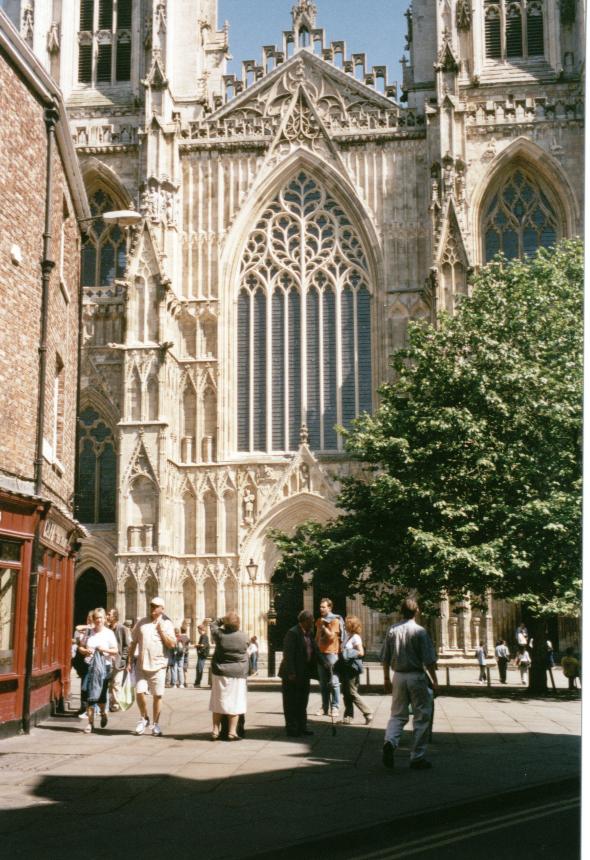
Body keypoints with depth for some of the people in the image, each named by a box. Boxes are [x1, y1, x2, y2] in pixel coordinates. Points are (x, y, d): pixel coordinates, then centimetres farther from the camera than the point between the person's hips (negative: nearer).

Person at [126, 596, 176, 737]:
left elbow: (172, 644, -9)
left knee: (157, 695, 5)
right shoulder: (142, 622, 6)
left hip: (158, 666, -1)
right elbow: (133, 643, 9)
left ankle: (155, 724, 18)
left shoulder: (166, 623, 1)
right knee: (139, 692, -6)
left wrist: (161, 629, -13)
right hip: (141, 665, 1)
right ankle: (144, 718, 18)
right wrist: (129, 661, 5)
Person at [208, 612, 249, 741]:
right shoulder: (243, 637, -10)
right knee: (234, 703, 3)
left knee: (218, 702, 11)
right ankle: (232, 732, 1)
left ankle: (215, 731, 13)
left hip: (220, 673, 2)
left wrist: (222, 620, 10)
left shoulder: (219, 634, -7)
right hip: (238, 674, -2)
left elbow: (213, 625, 13)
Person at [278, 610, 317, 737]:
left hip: (304, 674, 9)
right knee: (291, 703, 0)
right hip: (292, 676, -9)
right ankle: (292, 729, 5)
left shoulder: (308, 634, 12)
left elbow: (314, 651, 16)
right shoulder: (292, 633, -15)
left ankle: (302, 727, 25)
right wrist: (291, 673, -23)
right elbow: (288, 654, -20)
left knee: (302, 703, 16)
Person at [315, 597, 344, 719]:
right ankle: (324, 707, 12)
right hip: (320, 653, 7)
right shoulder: (319, 621, 16)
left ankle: (335, 707, -2)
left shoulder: (335, 620, -5)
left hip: (331, 653, -7)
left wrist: (323, 626, -10)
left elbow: (331, 636, -15)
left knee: (333, 682, -5)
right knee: (323, 683, 8)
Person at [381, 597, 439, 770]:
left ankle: (390, 741, -16)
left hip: (398, 677, 4)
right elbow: (429, 661, -10)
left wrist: (386, 679, 17)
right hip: (417, 677, -4)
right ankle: (417, 757, 8)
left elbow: (385, 658, 7)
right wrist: (434, 681, -1)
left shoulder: (392, 630, 2)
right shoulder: (420, 632, -10)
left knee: (397, 715, 12)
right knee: (421, 717, 7)